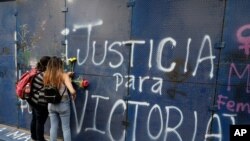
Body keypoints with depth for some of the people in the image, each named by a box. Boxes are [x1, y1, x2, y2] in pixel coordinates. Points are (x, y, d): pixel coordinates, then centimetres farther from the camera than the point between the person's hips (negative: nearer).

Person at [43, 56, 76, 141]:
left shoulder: (47, 76, -5)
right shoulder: (64, 75, -18)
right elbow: (72, 91, -29)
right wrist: (74, 95, -8)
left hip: (51, 105, 4)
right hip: (63, 105, -4)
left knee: (53, 127, 17)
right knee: (66, 128, 11)